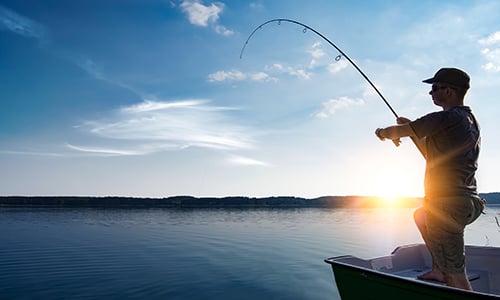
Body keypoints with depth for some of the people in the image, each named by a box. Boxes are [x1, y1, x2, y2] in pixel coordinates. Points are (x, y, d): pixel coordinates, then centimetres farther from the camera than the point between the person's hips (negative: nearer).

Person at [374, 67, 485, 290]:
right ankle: (438, 270, 34)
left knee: (455, 276, -4)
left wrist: (383, 132, 12)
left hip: (448, 204, -10)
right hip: (467, 202, 10)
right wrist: (413, 130, 16)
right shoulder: (470, 120, 13)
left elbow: (396, 132, -10)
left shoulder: (444, 119, -17)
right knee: (420, 216, 34)